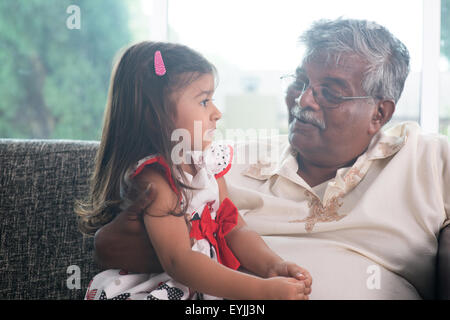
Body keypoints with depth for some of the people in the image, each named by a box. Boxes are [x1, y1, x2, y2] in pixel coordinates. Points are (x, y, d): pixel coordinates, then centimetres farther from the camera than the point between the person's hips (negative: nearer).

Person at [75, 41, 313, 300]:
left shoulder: (208, 160, 4)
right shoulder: (153, 179, -18)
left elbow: (233, 227, 5)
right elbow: (178, 261, -23)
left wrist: (273, 265, -13)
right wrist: (263, 291, -27)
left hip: (208, 286, 6)